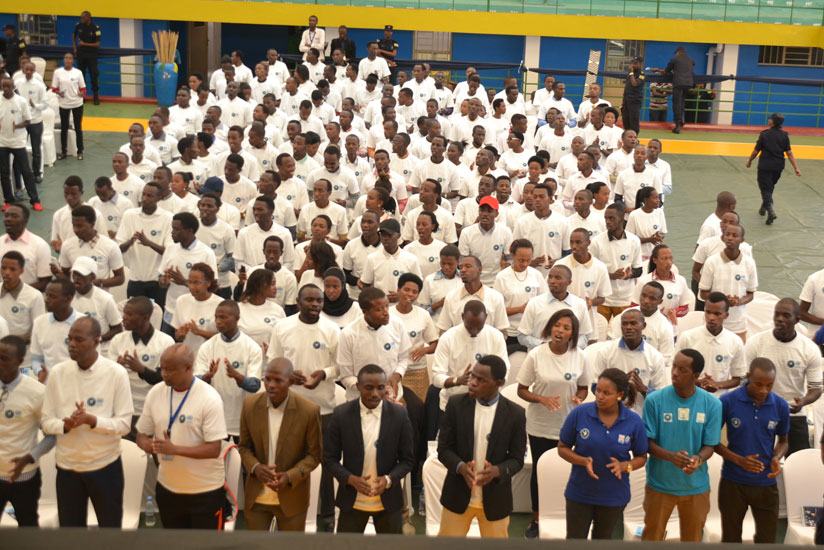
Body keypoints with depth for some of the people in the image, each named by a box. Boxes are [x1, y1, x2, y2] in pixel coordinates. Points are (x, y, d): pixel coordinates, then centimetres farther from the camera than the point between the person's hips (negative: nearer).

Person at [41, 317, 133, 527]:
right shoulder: (57, 372, -3)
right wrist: (65, 425, -21)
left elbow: (124, 423, -11)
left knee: (110, 526, 13)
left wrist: (91, 420, -26)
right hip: (67, 467, 2)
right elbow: (47, 422, 0)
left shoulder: (116, 373, -11)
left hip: (105, 466, -2)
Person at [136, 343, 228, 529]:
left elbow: (214, 449, -20)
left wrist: (175, 449, -30)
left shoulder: (209, 398, -19)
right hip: (167, 487, 5)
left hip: (205, 490, -5)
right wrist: (146, 444, -18)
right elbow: (142, 433, 6)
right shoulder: (155, 393, -3)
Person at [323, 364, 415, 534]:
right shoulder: (341, 414, -9)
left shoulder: (399, 414, -8)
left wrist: (389, 479, -19)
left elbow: (408, 459, -2)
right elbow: (329, 457, -3)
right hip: (352, 501, 0)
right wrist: (350, 479, -19)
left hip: (388, 501, 0)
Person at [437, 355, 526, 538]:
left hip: (495, 499, 0)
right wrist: (460, 467, -24)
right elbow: (443, 448, -4)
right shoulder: (456, 404, -7)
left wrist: (497, 471, -25)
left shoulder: (515, 414, -9)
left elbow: (517, 459, -3)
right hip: (458, 495, 1)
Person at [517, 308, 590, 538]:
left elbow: (583, 388, 6)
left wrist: (578, 398, -17)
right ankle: (536, 519, 31)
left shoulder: (579, 356, -8)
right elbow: (522, 390, -6)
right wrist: (542, 399, -24)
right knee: (539, 472, 12)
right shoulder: (536, 355, -12)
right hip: (539, 426, 0)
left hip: (567, 426, 1)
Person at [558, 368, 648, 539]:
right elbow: (562, 448, -5)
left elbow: (641, 457, 0)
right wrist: (584, 461, -24)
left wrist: (624, 466, -22)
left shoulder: (634, 422, -12)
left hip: (614, 496, 1)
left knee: (603, 538, 22)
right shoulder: (579, 413, -16)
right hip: (579, 493, -1)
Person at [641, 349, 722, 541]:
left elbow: (709, 445, -4)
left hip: (696, 486, 2)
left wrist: (698, 459, -28)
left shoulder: (712, 404, -9)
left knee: (692, 539, 17)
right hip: (660, 484, -1)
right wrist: (671, 456, -30)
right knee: (651, 537, 9)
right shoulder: (654, 400, -13)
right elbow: (648, 442, -10)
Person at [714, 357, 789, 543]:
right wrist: (739, 460, -18)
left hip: (766, 484, 2)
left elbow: (782, 441, 10)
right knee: (731, 540, 14)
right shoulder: (727, 402, -13)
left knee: (767, 540, 11)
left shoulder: (780, 406, -5)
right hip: (733, 483, -1)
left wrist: (776, 458, -12)